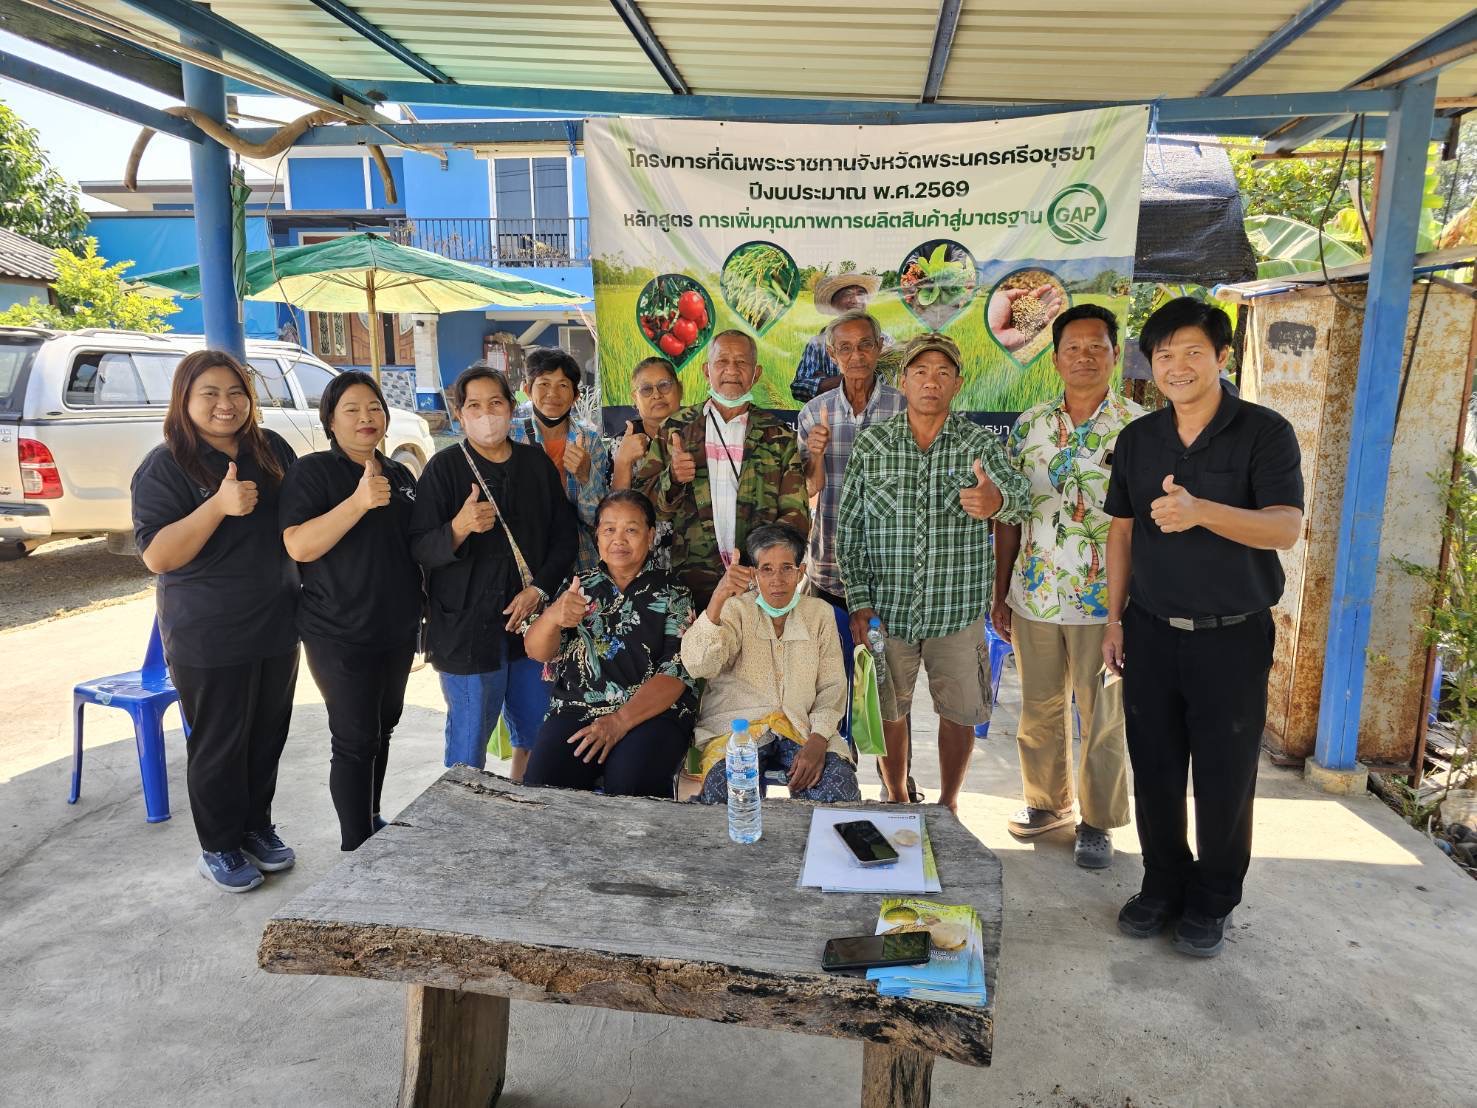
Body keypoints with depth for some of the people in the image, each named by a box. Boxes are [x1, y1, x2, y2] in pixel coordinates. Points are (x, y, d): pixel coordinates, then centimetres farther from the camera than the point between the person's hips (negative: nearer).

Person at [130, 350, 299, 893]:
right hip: (209, 638, -5)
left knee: (268, 736, 16)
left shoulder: (272, 449, 5)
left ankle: (258, 828, 35)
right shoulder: (166, 466, -11)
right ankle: (219, 848, 26)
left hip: (277, 624, 5)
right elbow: (157, 555, -18)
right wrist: (219, 505, -29)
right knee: (219, 745, 8)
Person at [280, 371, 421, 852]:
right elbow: (298, 546, -22)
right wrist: (359, 501, -31)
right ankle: (356, 848, 11)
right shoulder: (312, 472, -9)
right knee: (355, 740, -2)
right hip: (342, 635, -6)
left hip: (398, 630, 7)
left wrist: (420, 614, 15)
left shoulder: (401, 475, 11)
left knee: (383, 728, 18)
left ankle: (373, 822, 35)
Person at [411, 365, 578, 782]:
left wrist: (539, 589, -4)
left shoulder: (536, 462, 8)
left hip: (531, 618, 4)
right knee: (469, 743, 0)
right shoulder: (445, 467, -2)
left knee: (536, 736, 11)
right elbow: (420, 548, -8)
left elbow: (566, 535, 10)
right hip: (466, 626, -4)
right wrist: (459, 528, -28)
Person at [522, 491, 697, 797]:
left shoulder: (670, 594, 7)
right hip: (576, 710, 2)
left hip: (652, 713, -2)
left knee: (629, 786, -32)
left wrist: (620, 721, -19)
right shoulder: (580, 587, 15)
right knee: (542, 784, -26)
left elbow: (677, 672, -5)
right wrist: (553, 617, -20)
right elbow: (536, 651, 4)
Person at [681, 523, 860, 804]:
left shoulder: (819, 613, 11)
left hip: (801, 727, 2)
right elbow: (698, 666, -13)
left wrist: (818, 740, -11)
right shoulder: (736, 609, 5)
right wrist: (717, 600, -28)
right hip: (738, 725, -2)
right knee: (722, 792, -31)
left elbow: (832, 688, 8)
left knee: (839, 790, -27)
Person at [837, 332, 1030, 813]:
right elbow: (849, 528, 0)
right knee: (889, 710, 13)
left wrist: (996, 500, -47)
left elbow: (1019, 495, -22)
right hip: (887, 609, 0)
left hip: (958, 610, 0)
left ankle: (948, 803, 34)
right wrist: (859, 601, -7)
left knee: (959, 711, 11)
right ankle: (897, 800, 36)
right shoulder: (870, 445, -2)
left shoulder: (981, 444, -3)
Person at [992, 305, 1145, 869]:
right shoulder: (1029, 426, 4)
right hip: (1034, 595, 3)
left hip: (1105, 600, -3)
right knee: (1039, 709, 16)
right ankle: (1046, 801, 36)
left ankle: (1097, 821, 26)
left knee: (1103, 717, 9)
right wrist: (1000, 593, 6)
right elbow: (1009, 515, 7)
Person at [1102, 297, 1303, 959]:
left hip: (1232, 636, -3)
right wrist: (1115, 619, 8)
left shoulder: (1264, 432, -8)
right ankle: (1164, 885, 30)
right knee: (1154, 769, 11)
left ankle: (1211, 903, 26)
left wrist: (1201, 512, -38)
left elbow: (1286, 528, -20)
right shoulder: (1137, 439, 6)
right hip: (1151, 631, 4)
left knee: (1224, 778, 7)